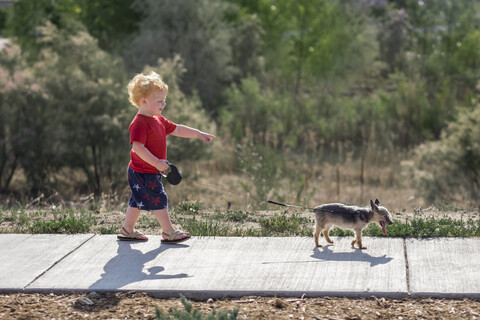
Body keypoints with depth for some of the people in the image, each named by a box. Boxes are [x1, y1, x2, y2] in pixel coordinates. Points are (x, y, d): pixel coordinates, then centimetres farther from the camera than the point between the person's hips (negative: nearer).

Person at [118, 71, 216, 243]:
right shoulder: (139, 123, -21)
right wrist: (156, 162, -31)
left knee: (137, 200, 16)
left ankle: (127, 230, 26)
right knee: (159, 200, -6)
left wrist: (198, 134, 19)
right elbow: (138, 147, -29)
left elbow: (176, 129, 21)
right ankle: (169, 232, 0)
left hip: (151, 171, 10)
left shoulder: (158, 120, 12)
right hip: (143, 172, -10)